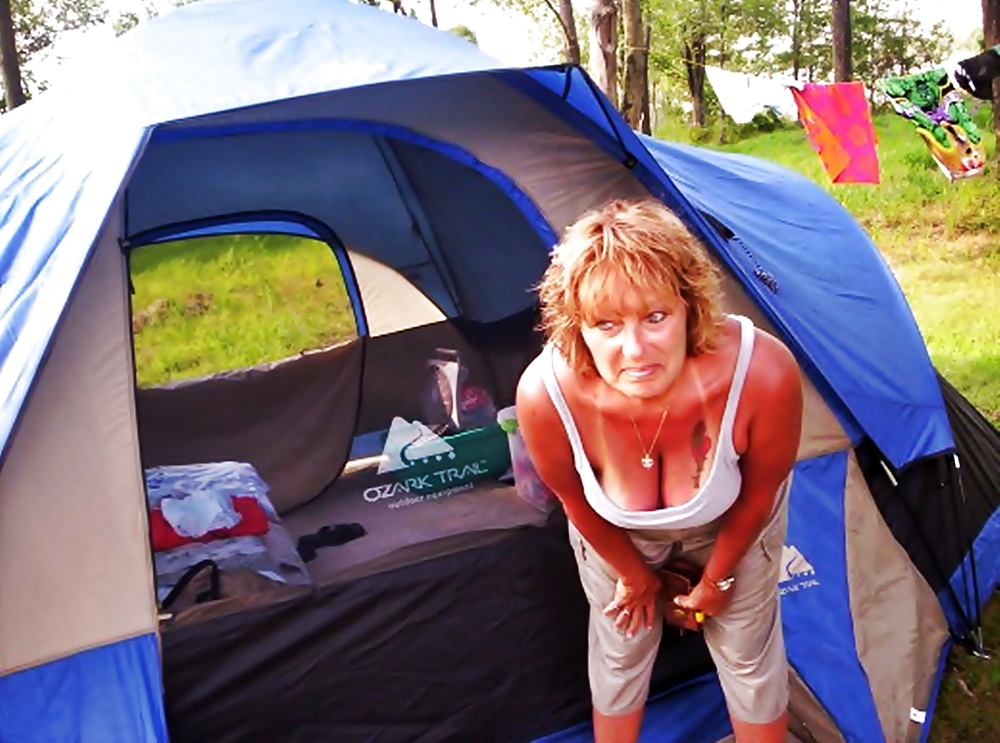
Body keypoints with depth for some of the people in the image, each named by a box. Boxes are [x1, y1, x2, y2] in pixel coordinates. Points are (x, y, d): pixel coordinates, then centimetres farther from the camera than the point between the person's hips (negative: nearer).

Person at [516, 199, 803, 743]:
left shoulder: (762, 373, -44)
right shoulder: (545, 393, -41)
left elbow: (761, 490, -21)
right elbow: (575, 500, -18)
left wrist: (717, 578, -5)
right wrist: (632, 573, -1)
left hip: (731, 524, 0)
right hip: (618, 530, 1)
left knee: (747, 651, 18)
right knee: (620, 646, 20)